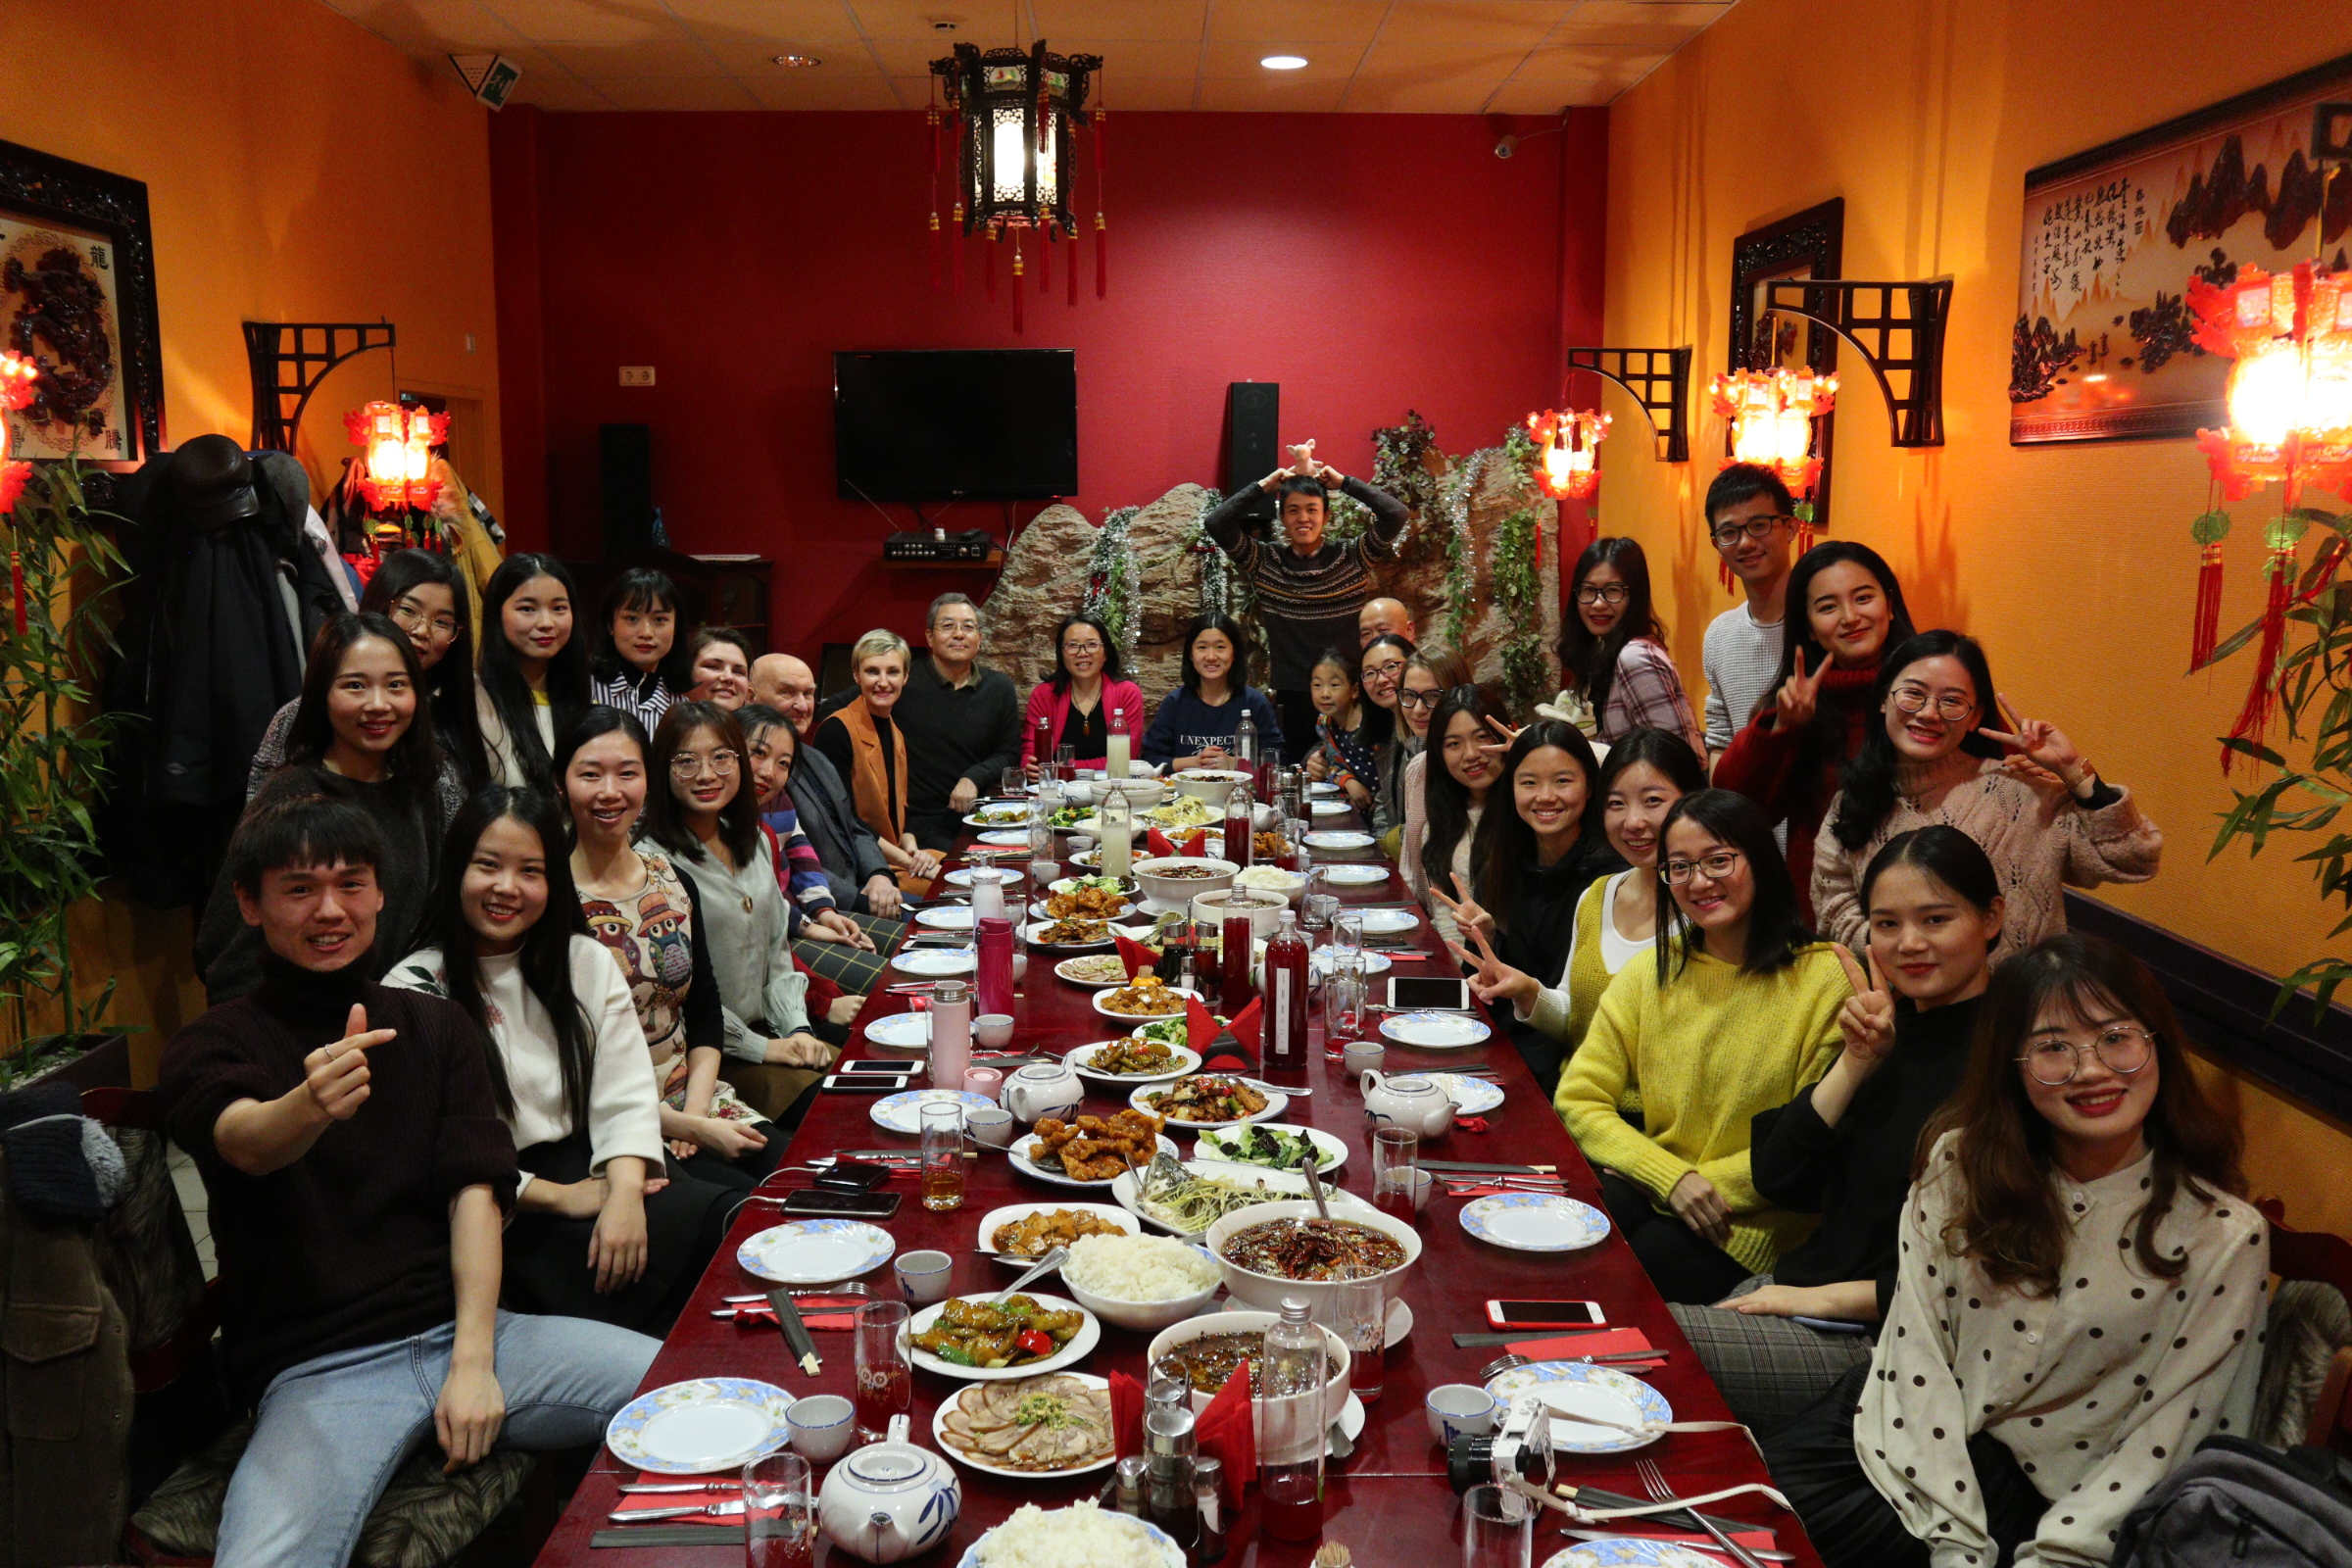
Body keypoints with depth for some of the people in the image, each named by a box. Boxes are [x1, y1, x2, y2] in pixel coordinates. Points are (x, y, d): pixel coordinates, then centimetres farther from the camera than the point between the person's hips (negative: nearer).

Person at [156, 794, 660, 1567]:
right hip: (317, 1369, -3)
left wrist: (473, 1359, -9)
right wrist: (309, 1106, -45)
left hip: (460, 1326, 3)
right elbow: (245, 1142, -19)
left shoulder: (436, 1027, 15)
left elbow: (475, 1193, 6)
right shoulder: (212, 1046, 5)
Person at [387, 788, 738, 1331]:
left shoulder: (587, 962, 13)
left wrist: (625, 1192, -16)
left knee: (729, 1223, -24)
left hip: (595, 1166, 5)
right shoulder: (415, 989, -1)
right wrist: (559, 1197, -14)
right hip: (501, 1208, -5)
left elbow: (626, 1098, 3)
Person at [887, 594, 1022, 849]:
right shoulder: (903, 682, -3)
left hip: (975, 817, 4)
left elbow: (1009, 753, 14)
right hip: (917, 821, -4)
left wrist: (974, 778, -6)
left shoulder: (999, 687, 10)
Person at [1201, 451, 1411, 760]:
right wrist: (1264, 486, 1)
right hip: (1290, 698, 1)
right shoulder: (1264, 561, 6)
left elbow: (1397, 514, -7)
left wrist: (1344, 482, 1)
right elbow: (1214, 523, -3)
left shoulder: (1353, 558, 4)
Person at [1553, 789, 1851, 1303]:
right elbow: (1578, 1100, 0)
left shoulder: (1824, 980, -7)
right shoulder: (1648, 976, 6)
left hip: (1754, 1219, -4)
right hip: (1651, 1189, 4)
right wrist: (1672, 1177, -14)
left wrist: (1707, 1182, -12)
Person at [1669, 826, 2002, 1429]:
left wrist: (1828, 1297, -11)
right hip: (1799, 1282, 7)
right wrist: (1856, 1063, -7)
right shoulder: (1887, 1026, 9)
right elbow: (1779, 1180, 4)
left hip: (1883, 1339, -7)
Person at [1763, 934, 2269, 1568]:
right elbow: (1917, 1344, -7)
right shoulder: (1961, 1163, -4)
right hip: (1911, 1438, 4)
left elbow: (2163, 1437, -8)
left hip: (2034, 1489, -3)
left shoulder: (2224, 1235, -10)